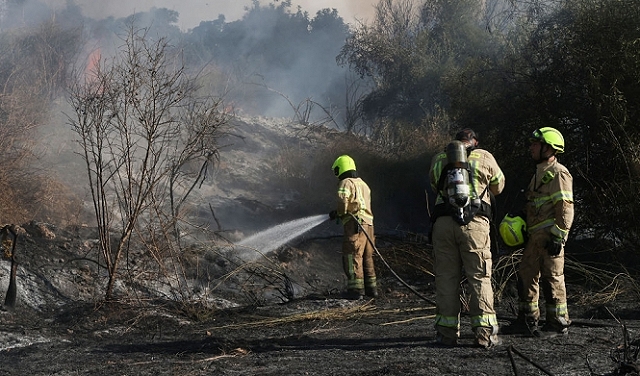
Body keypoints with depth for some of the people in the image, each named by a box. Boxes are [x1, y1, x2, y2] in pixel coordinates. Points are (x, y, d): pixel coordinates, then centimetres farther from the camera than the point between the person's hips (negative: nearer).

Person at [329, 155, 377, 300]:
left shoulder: (346, 183, -4)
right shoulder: (363, 184, 23)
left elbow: (343, 203, -19)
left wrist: (338, 213, 0)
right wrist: (340, 213, 24)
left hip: (355, 224, -9)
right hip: (368, 223, 9)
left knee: (353, 257, -6)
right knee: (367, 257, 16)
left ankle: (356, 289, -10)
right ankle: (371, 288, 21)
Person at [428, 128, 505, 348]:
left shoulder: (438, 160, 15)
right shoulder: (484, 158, 10)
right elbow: (498, 186, 23)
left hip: (443, 222, 2)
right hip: (475, 223, -2)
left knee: (446, 277, 7)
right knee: (480, 277, 3)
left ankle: (447, 332, 7)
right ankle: (485, 332, 0)